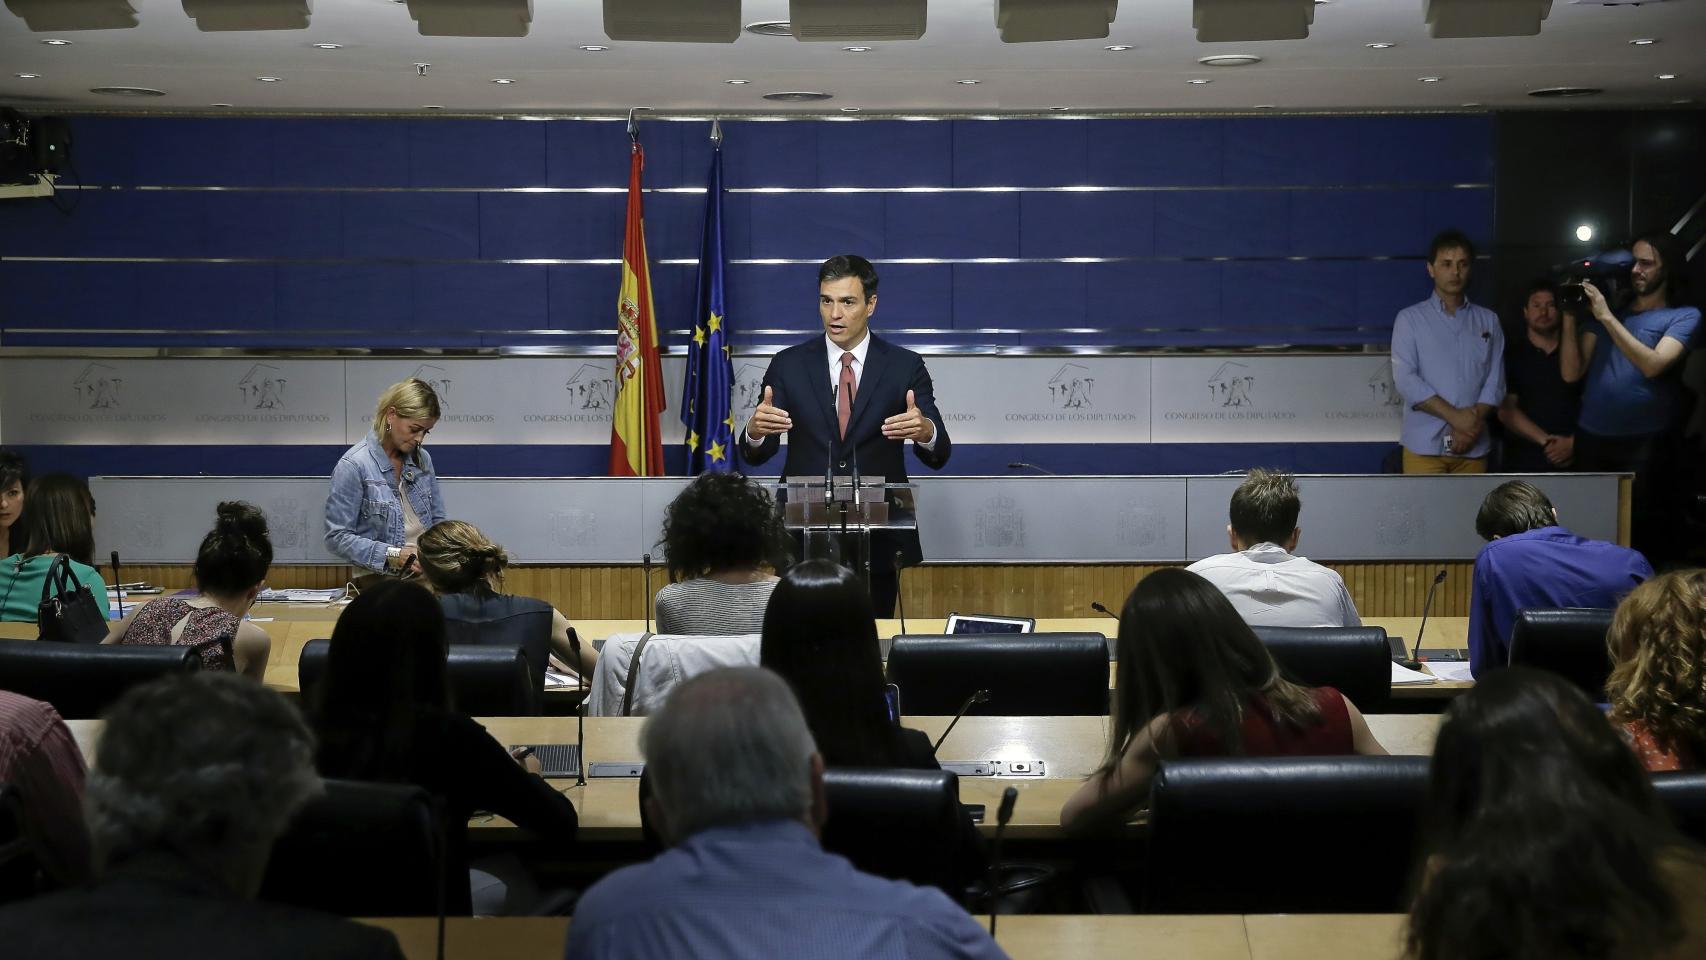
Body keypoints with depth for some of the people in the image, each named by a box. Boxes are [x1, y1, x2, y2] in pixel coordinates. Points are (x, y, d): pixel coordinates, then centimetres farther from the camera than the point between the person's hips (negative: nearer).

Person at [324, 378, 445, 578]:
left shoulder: (422, 459, 11)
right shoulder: (353, 466, -7)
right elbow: (337, 537, -8)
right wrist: (392, 555, -17)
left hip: (425, 578, 4)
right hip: (378, 582, -4)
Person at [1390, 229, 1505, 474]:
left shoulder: (1488, 321, 14)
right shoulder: (1410, 319, 5)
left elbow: (1495, 381, 8)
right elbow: (1405, 379, -5)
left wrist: (1472, 423, -9)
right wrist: (1455, 416, -13)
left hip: (1473, 446, 3)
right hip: (1425, 444, -3)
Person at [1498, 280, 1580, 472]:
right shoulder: (1512, 355, 6)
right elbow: (1506, 411, -3)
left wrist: (1572, 442, -9)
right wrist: (1545, 440, -10)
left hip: (1571, 462, 1)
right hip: (1524, 463, -1)